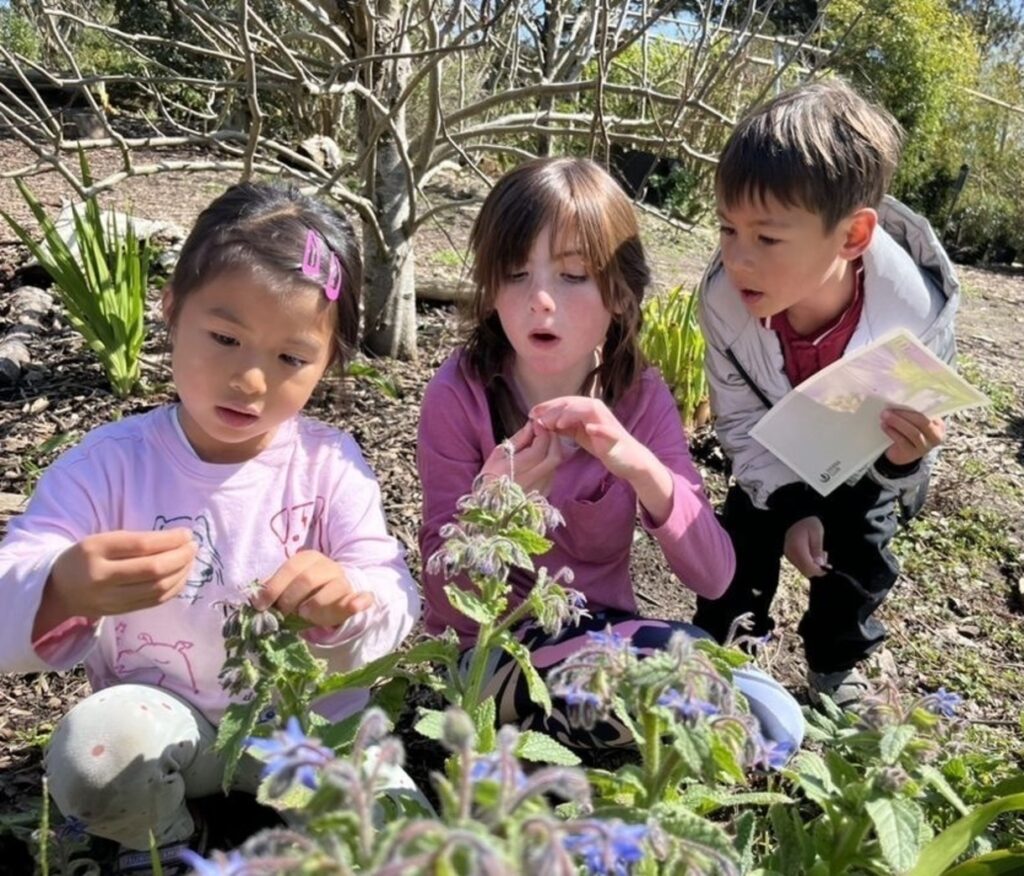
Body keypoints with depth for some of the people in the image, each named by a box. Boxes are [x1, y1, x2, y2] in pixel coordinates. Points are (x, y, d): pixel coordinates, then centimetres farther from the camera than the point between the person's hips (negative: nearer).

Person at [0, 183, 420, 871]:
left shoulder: (330, 464, -9)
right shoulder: (110, 463, -13)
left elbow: (397, 605, -12)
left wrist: (347, 601, -37)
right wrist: (64, 591, -44)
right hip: (165, 721, 0)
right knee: (93, 747, -30)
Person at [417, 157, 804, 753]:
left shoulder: (641, 397, -8)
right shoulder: (458, 395, -16)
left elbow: (714, 577, -14)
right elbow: (446, 595, -12)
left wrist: (641, 466, -31)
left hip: (603, 635, 5)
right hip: (491, 648, -4)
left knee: (773, 723, -14)